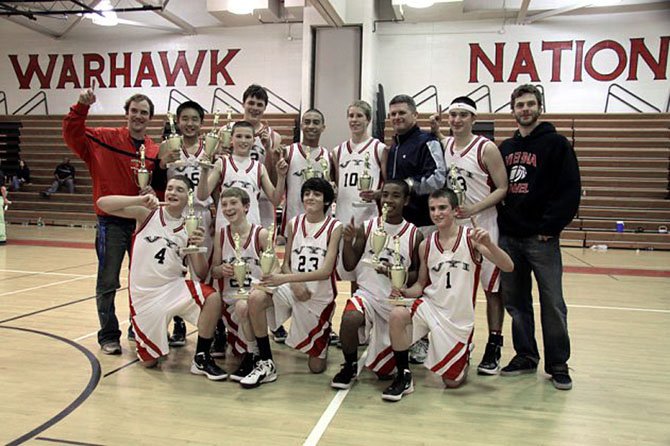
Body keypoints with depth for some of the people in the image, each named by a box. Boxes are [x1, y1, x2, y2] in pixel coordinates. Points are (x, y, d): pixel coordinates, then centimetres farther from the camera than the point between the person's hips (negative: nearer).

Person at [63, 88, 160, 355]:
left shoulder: (155, 150, 6)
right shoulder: (104, 139, -2)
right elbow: (71, 133, -10)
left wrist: (153, 193, -10)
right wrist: (82, 107, -22)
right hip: (111, 222, -4)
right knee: (108, 283, 2)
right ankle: (108, 336, 17)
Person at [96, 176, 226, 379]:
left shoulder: (189, 229, 4)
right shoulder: (147, 213, -1)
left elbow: (202, 274, 1)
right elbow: (102, 203, -10)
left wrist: (198, 248, -17)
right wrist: (140, 200, -22)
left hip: (174, 287, 2)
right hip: (144, 293, -1)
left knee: (213, 298, -28)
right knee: (149, 361, 3)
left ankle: (201, 359, -9)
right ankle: (151, 342, 41)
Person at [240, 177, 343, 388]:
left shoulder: (334, 227, -10)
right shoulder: (294, 223, 1)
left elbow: (326, 271, -19)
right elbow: (286, 264, 6)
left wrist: (286, 278, -28)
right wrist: (294, 283, -16)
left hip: (320, 296, -2)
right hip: (293, 288, 3)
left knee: (317, 367, 3)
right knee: (255, 299, -29)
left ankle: (322, 339, 39)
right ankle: (266, 365, -15)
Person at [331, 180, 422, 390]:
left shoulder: (415, 235, -4)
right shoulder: (366, 227, -1)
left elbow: (419, 274, -1)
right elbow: (350, 265, -1)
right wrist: (348, 241, -18)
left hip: (395, 301, 0)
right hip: (367, 293, 0)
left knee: (384, 371, 6)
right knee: (349, 319, -36)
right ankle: (350, 367, -8)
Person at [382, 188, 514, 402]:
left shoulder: (472, 238, -12)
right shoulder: (426, 245, -2)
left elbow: (508, 267, -19)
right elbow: (421, 285, 8)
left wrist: (488, 243, -36)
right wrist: (404, 292, -13)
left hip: (459, 318, -2)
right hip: (430, 306, 2)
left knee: (452, 382, 7)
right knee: (396, 316, -30)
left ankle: (463, 358, 43)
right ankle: (403, 377, -10)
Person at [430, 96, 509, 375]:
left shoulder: (487, 148, -10)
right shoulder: (444, 144, 6)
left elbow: (503, 188, -9)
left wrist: (474, 209, -23)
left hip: (483, 226, -5)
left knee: (491, 288, 2)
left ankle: (494, 347, 13)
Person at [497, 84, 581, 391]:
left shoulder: (556, 144, -1)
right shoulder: (505, 148, 15)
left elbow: (570, 191, -7)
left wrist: (550, 227, -12)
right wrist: (499, 223, 4)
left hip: (541, 238, -5)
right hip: (508, 238, 5)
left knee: (552, 303, 0)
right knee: (515, 301, 10)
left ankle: (557, 364, 14)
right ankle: (525, 356, 24)